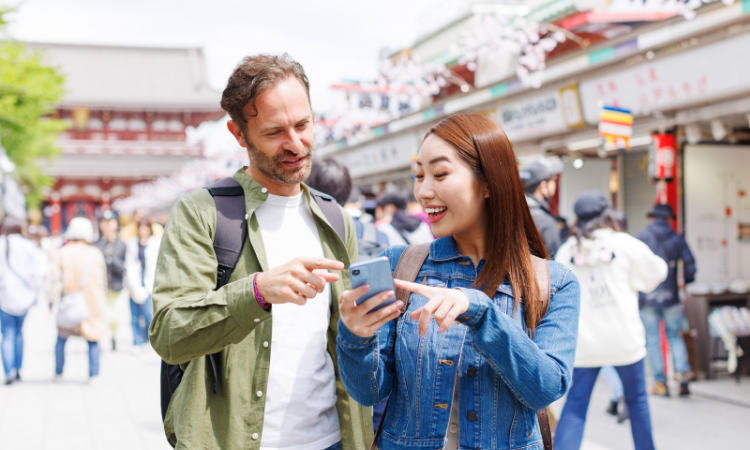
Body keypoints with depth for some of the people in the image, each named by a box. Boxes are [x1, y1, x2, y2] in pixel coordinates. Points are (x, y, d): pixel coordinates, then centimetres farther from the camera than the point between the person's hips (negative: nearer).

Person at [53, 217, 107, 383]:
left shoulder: (63, 253, -5)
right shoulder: (96, 254, -1)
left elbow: (57, 280, -6)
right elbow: (103, 282, 6)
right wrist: (102, 301, 18)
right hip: (93, 304, 0)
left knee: (62, 338, 16)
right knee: (93, 340, 7)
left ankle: (58, 373, 22)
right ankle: (93, 375, 3)